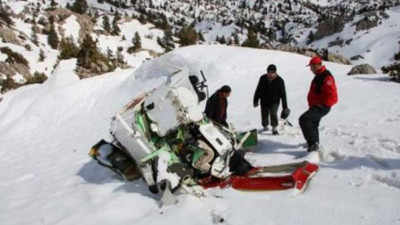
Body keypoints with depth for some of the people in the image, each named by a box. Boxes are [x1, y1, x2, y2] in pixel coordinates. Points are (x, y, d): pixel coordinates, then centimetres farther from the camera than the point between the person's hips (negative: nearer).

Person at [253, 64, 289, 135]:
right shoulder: (263, 78, -6)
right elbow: (258, 90, 7)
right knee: (264, 115, 8)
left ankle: (275, 128, -5)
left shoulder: (279, 80, -10)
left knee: (273, 113, -22)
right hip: (264, 101, 3)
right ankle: (265, 127, 36)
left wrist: (285, 107, -6)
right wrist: (255, 100, 10)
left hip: (274, 101, -2)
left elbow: (283, 94, -6)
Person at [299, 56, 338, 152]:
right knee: (312, 125, 24)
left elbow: (332, 97, -25)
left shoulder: (326, 77, -20)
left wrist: (322, 104, -20)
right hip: (315, 106, 11)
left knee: (304, 119, -26)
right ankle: (314, 143, 45)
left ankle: (313, 143, -23)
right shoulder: (318, 75, 12)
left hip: (321, 107, -11)